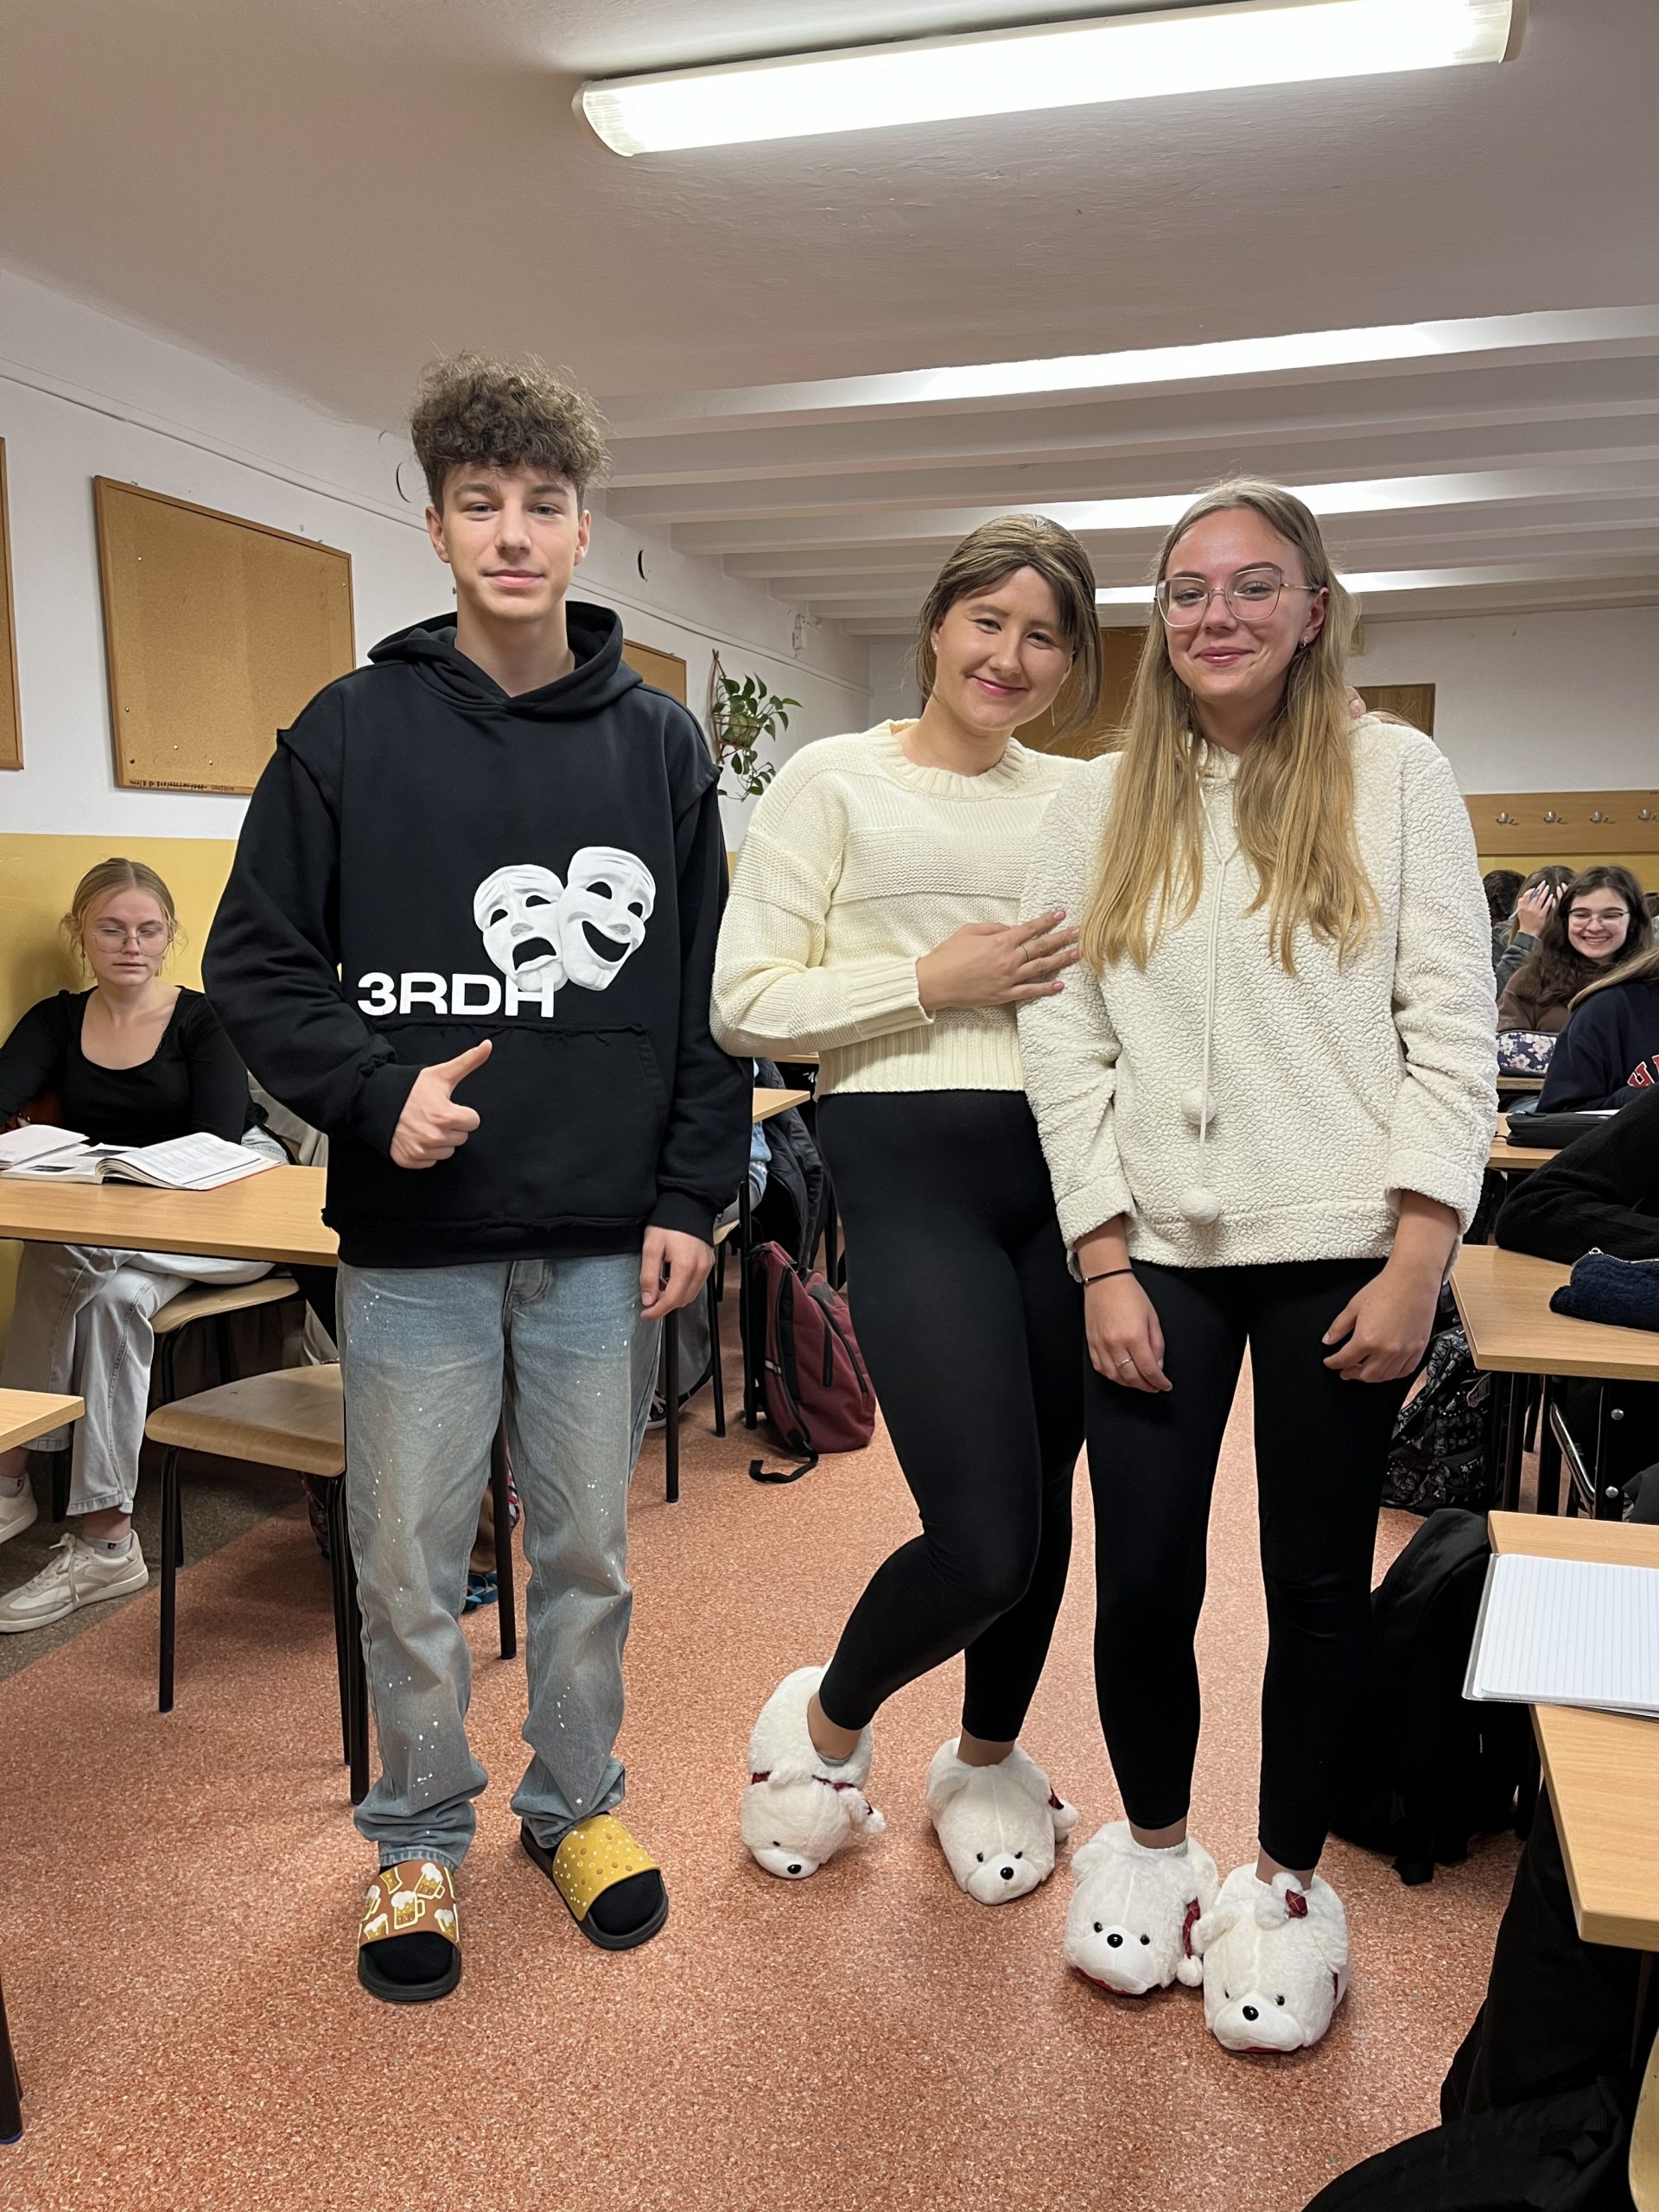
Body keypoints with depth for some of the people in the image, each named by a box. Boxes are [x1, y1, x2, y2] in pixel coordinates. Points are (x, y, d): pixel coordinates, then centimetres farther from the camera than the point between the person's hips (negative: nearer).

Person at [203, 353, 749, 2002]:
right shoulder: (355, 728, -1)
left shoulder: (659, 741, 5)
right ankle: (418, 1843, 32)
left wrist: (692, 1195, 0)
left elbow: (708, 987, 5)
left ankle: (576, 1805, 37)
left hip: (602, 1240, 2)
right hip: (413, 1239, -1)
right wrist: (377, 1092, -16)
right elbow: (255, 961, 0)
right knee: (408, 1570, 10)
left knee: (587, 1553, 15)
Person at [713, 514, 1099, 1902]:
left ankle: (986, 1758, 41)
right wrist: (932, 982, -13)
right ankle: (825, 1720, 22)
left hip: (1065, 1162, 5)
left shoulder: (1085, 799, 12)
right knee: (985, 1539, -11)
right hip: (910, 1163, -5)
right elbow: (745, 1007, -6)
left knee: (1045, 1501, 14)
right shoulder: (834, 783, 0)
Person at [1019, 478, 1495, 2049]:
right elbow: (1063, 1039, 3)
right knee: (1142, 1581, 4)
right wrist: (1107, 1262, -4)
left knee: (1318, 1586, 9)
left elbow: (1452, 1027, -1)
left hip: (1337, 1252, -1)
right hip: (1155, 1252, 1)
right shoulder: (1100, 805, 8)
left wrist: (1417, 1262, -9)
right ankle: (1154, 1841, 31)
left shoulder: (1396, 777, 3)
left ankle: (1286, 1873, 31)